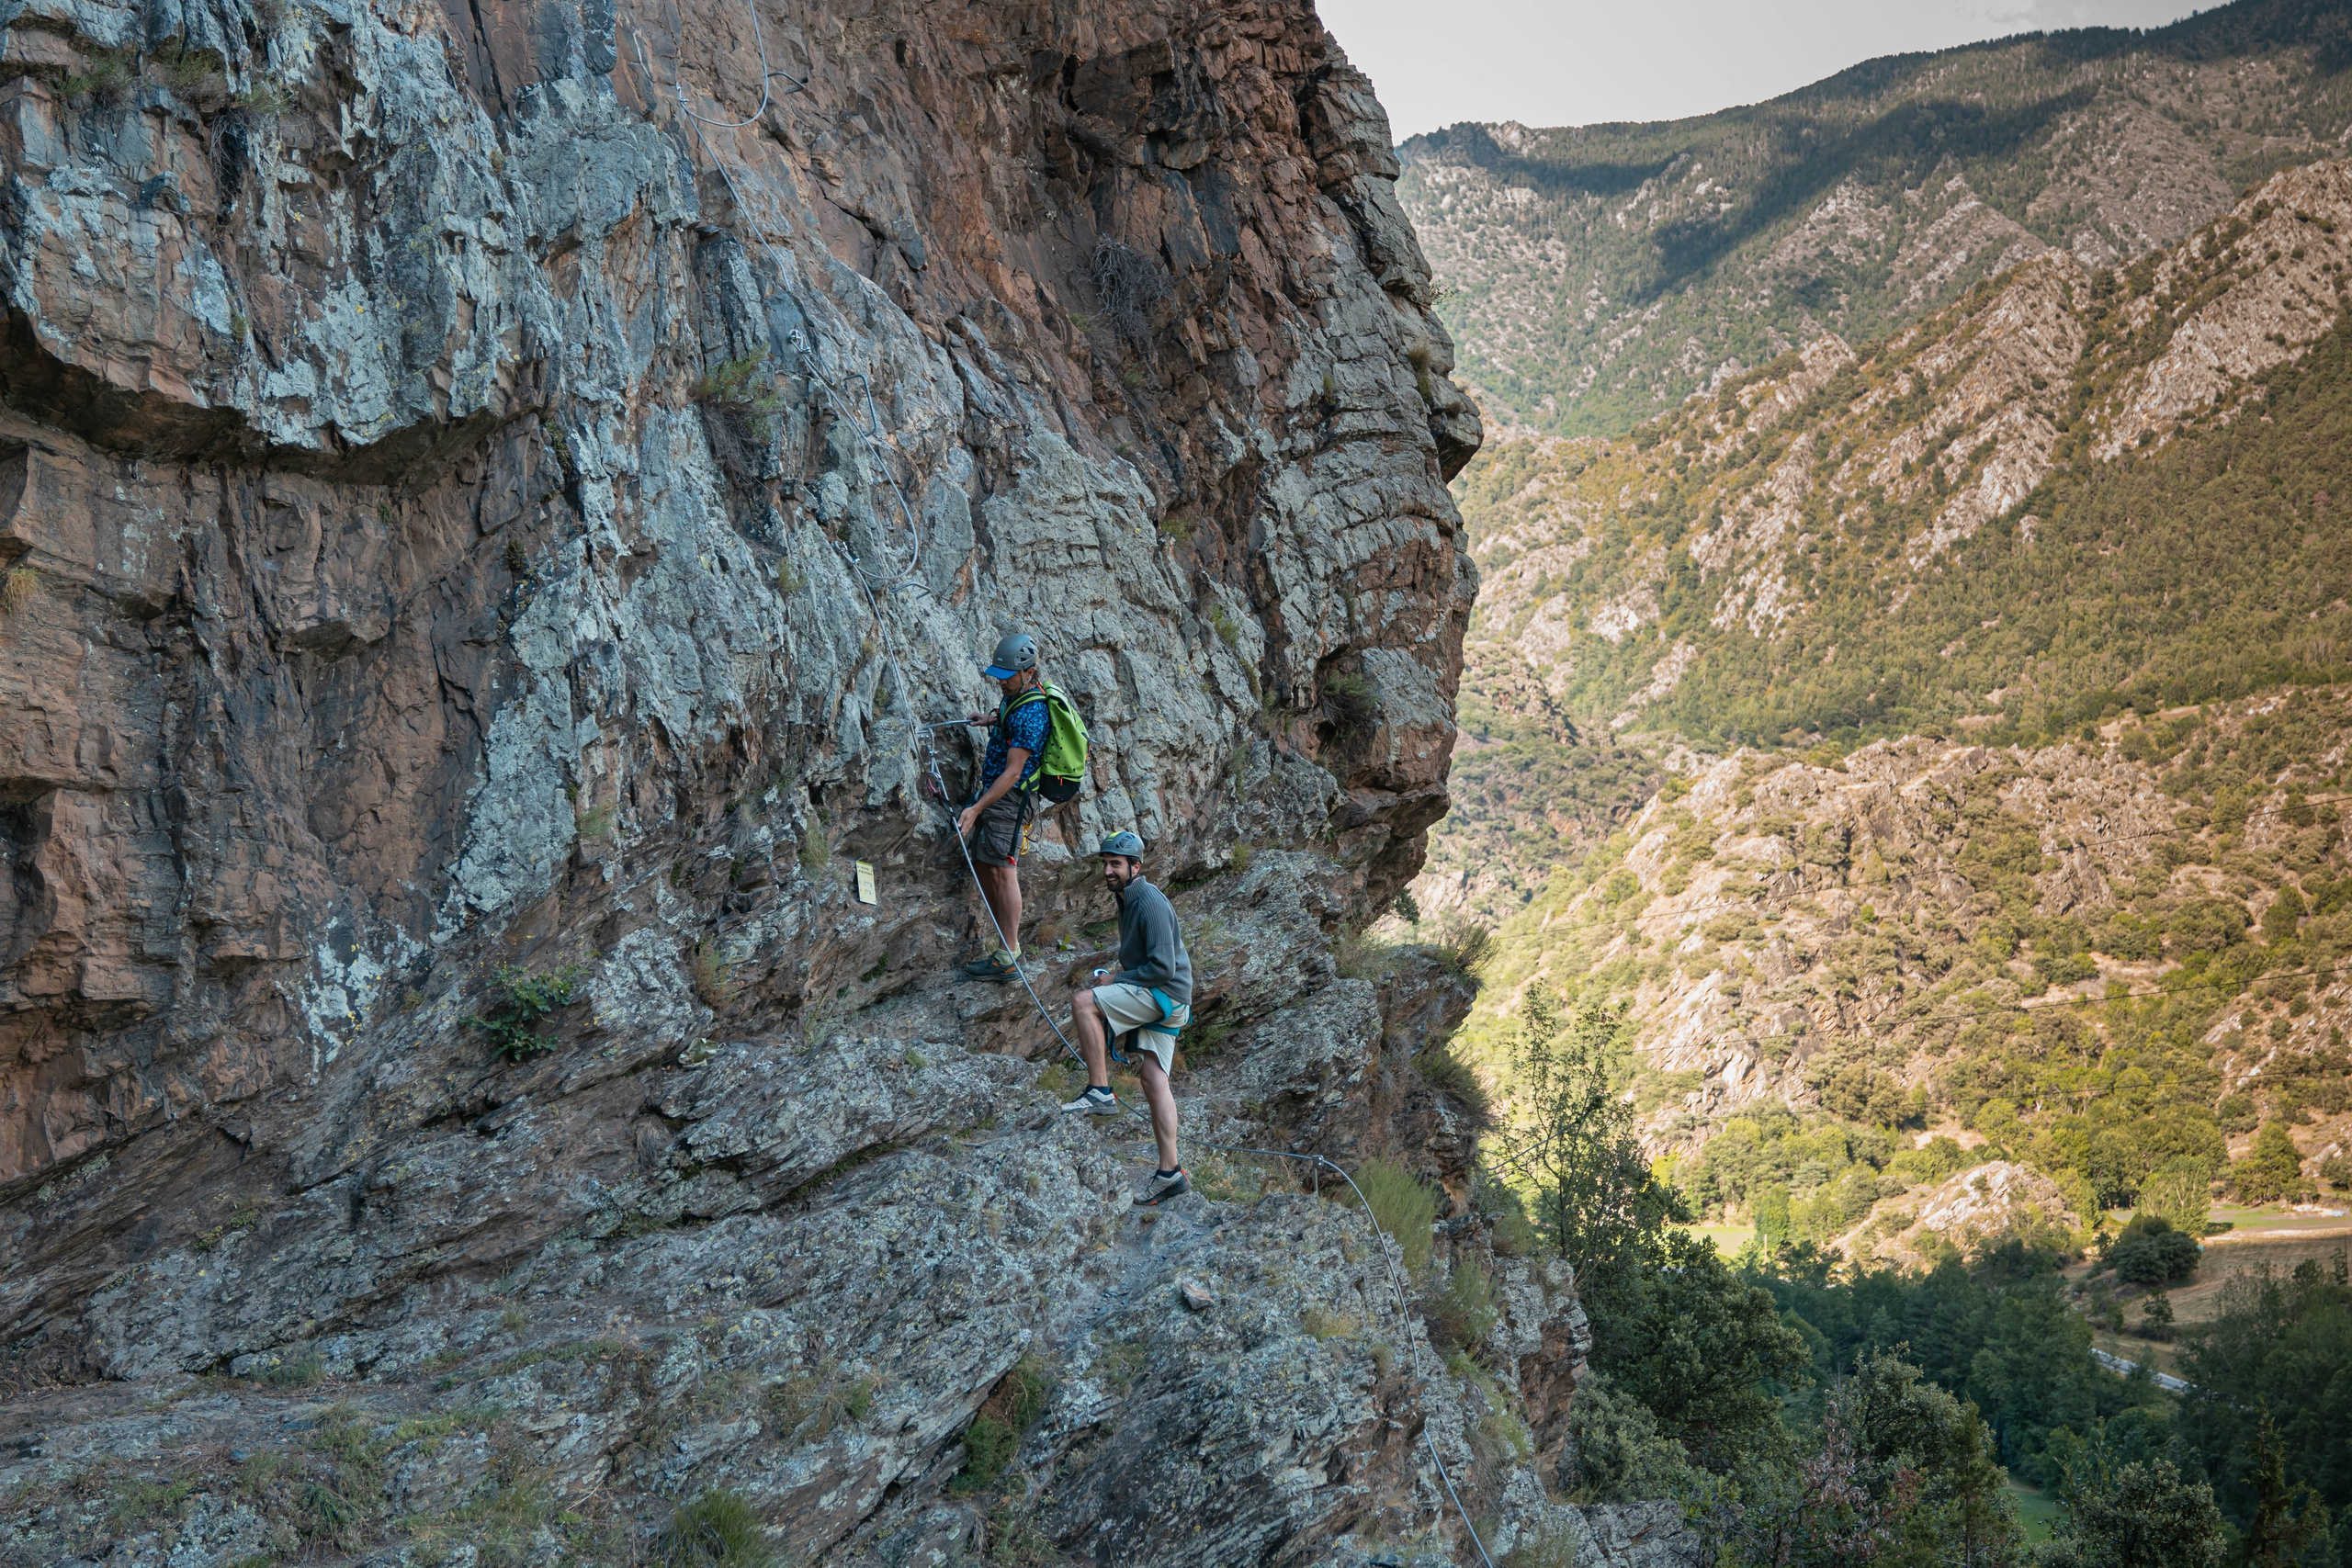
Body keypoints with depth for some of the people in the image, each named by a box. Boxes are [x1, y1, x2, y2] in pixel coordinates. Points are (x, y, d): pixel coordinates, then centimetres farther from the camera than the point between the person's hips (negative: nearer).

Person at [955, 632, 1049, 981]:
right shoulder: (1016, 695, 9)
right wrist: (992, 720, 18)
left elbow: (1013, 772, -25)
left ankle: (1008, 958, -10)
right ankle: (1001, 937, 23)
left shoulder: (1030, 714, -22)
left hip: (1010, 797, -10)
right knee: (984, 866, 13)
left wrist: (976, 809, -27)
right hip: (994, 792, 10)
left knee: (1001, 871, -11)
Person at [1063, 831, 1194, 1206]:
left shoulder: (1150, 902, -16)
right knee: (1153, 1079, 5)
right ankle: (1170, 1174, 5)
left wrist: (1115, 980, -13)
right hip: (1153, 998, 10)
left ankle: (1100, 1092, -16)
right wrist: (1112, 979, 13)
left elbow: (1163, 967, -22)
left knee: (1082, 1001, -20)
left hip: (1165, 993, -10)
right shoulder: (1127, 899, 16)